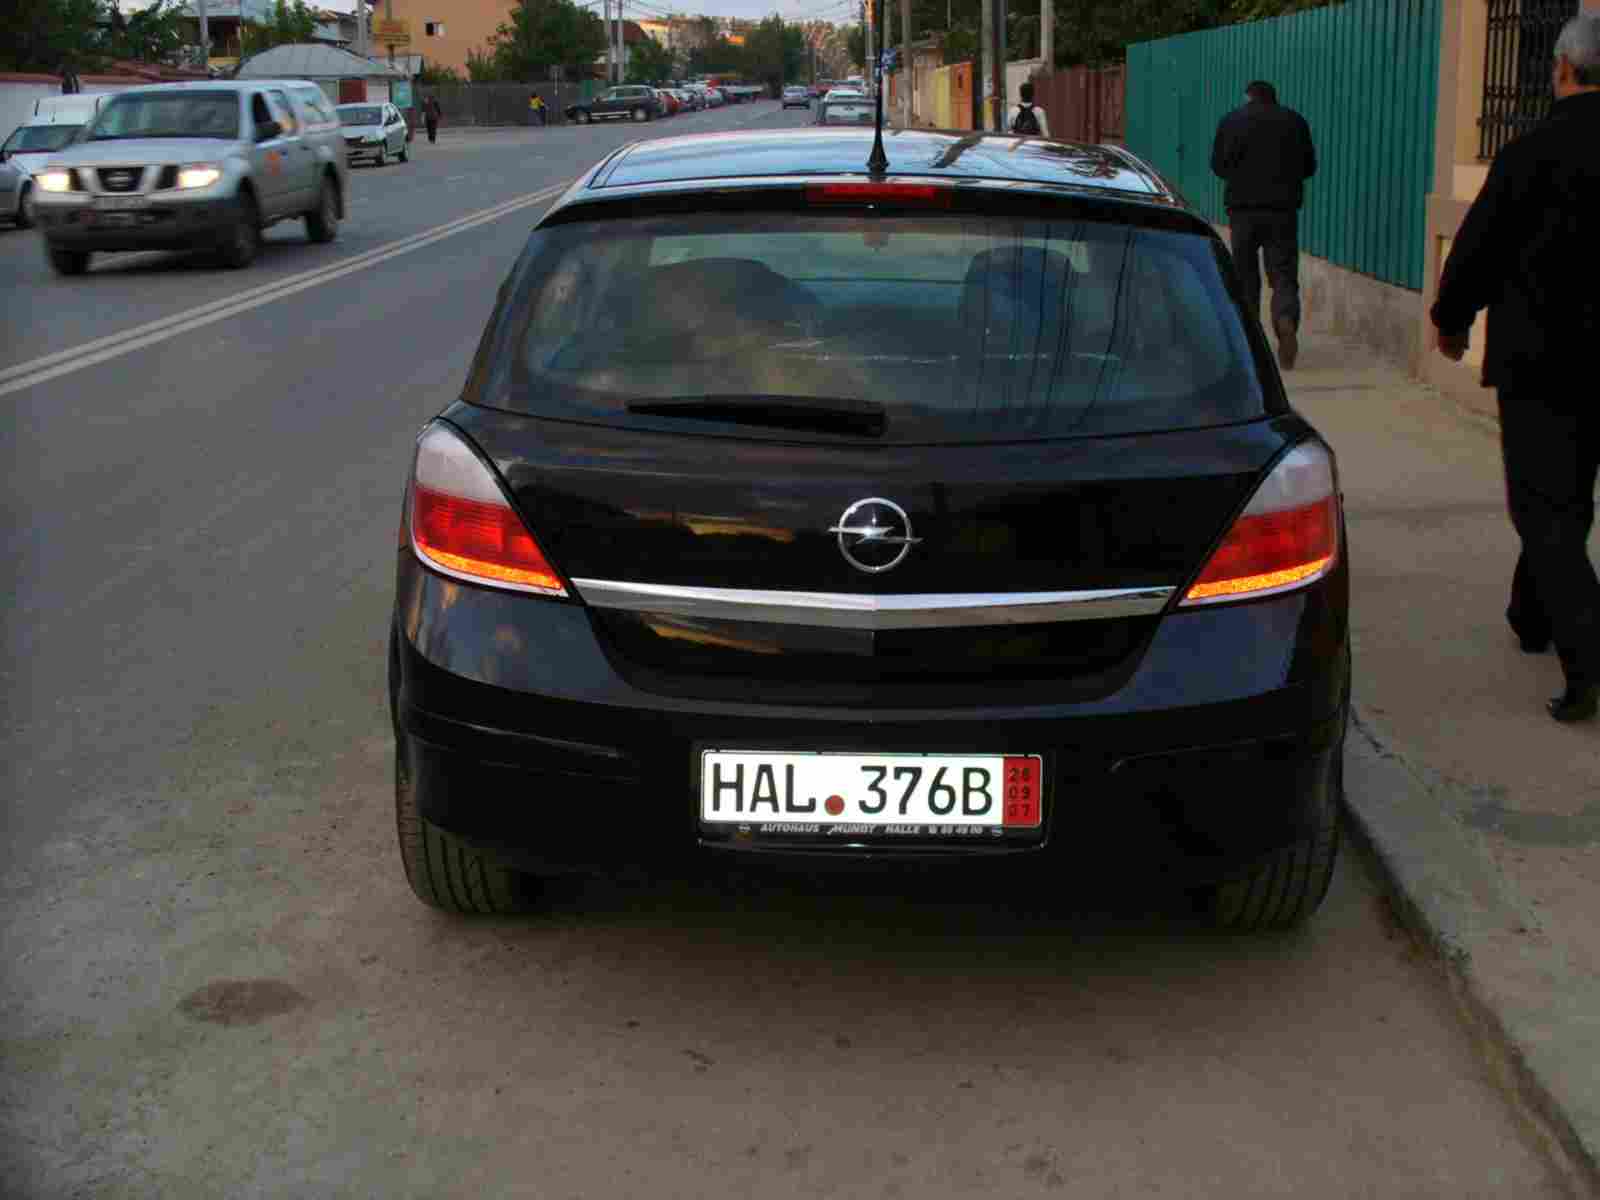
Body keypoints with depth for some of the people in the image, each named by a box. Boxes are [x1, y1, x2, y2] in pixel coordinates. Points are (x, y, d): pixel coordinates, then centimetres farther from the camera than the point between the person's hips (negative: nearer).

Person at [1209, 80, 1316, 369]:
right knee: (1284, 274, 1)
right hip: (1283, 208, 0)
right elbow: (1309, 166, 11)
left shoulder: (1231, 120, 3)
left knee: (1244, 274, 12)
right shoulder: (1295, 121, 6)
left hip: (1243, 206, 0)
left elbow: (1217, 165, 7)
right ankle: (1286, 321, -26)